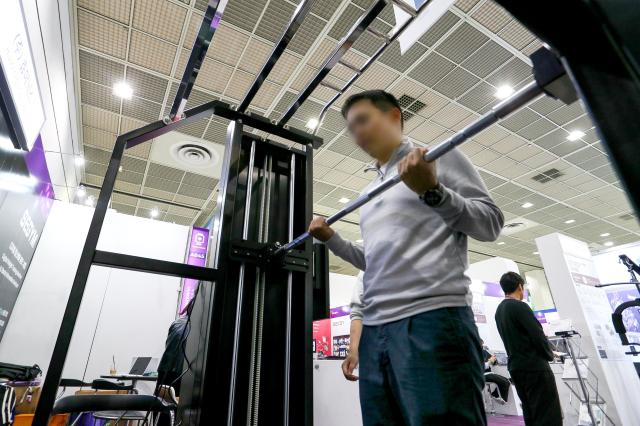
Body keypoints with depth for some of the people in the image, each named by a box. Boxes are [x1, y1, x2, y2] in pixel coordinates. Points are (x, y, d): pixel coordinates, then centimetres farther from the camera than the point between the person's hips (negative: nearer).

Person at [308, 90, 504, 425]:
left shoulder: (440, 154, 6)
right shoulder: (369, 194, 23)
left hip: (432, 318, -7)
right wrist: (331, 238, 15)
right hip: (374, 328, 7)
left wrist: (432, 190, -16)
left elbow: (490, 223, -2)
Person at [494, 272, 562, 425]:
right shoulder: (520, 306, -15)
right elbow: (538, 335, -15)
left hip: (515, 367, 8)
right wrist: (550, 355, 3)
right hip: (534, 366, -8)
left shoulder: (499, 310, 9)